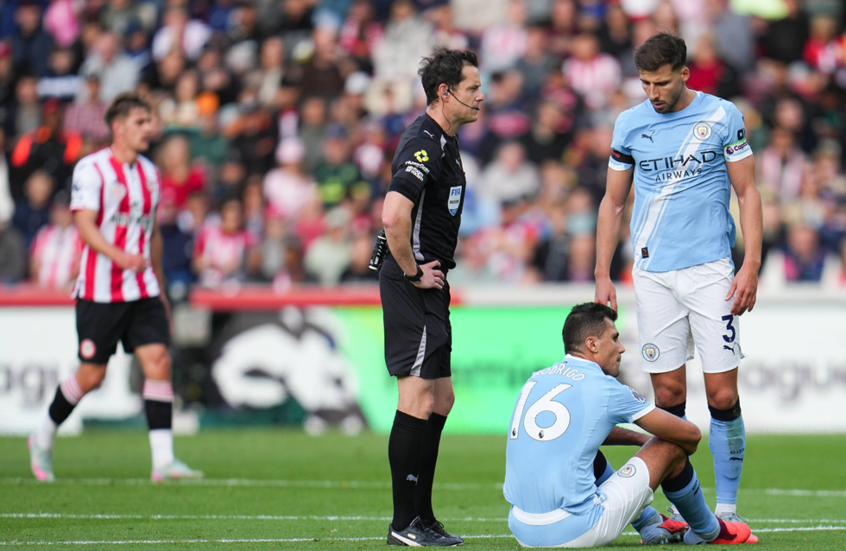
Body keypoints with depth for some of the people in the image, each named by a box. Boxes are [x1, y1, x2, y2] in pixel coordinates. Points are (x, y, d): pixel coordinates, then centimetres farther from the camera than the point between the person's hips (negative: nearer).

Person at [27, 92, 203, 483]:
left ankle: (163, 461, -12)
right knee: (91, 375, 1)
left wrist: (159, 287, 23)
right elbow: (84, 225, -20)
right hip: (100, 291, -5)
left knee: (158, 361, -10)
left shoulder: (149, 172, 12)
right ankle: (43, 438, 25)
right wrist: (119, 256, -36)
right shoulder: (91, 169, -9)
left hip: (142, 290, 5)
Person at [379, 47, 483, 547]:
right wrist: (414, 273, -20)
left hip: (428, 284, 11)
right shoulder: (424, 145, -18)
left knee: (440, 398, 13)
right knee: (419, 399, -10)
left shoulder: (445, 141, 16)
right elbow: (394, 215, -30)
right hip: (414, 285, -11)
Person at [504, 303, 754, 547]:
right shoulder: (605, 389, -5)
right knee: (670, 447, 8)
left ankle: (650, 524, 41)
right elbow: (691, 434, 6)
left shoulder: (535, 380, 13)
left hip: (522, 532, 7)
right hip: (574, 532, -7)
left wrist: (639, 438, 38)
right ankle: (708, 530, 33)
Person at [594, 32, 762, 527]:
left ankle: (727, 508, 3)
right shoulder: (630, 125, 7)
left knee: (722, 395, -5)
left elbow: (748, 193, 2)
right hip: (653, 274, 2)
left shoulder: (722, 117, 0)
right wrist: (602, 275, 9)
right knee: (668, 395, 1)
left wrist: (751, 265, -7)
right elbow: (614, 201, 14)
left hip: (710, 270, -2)